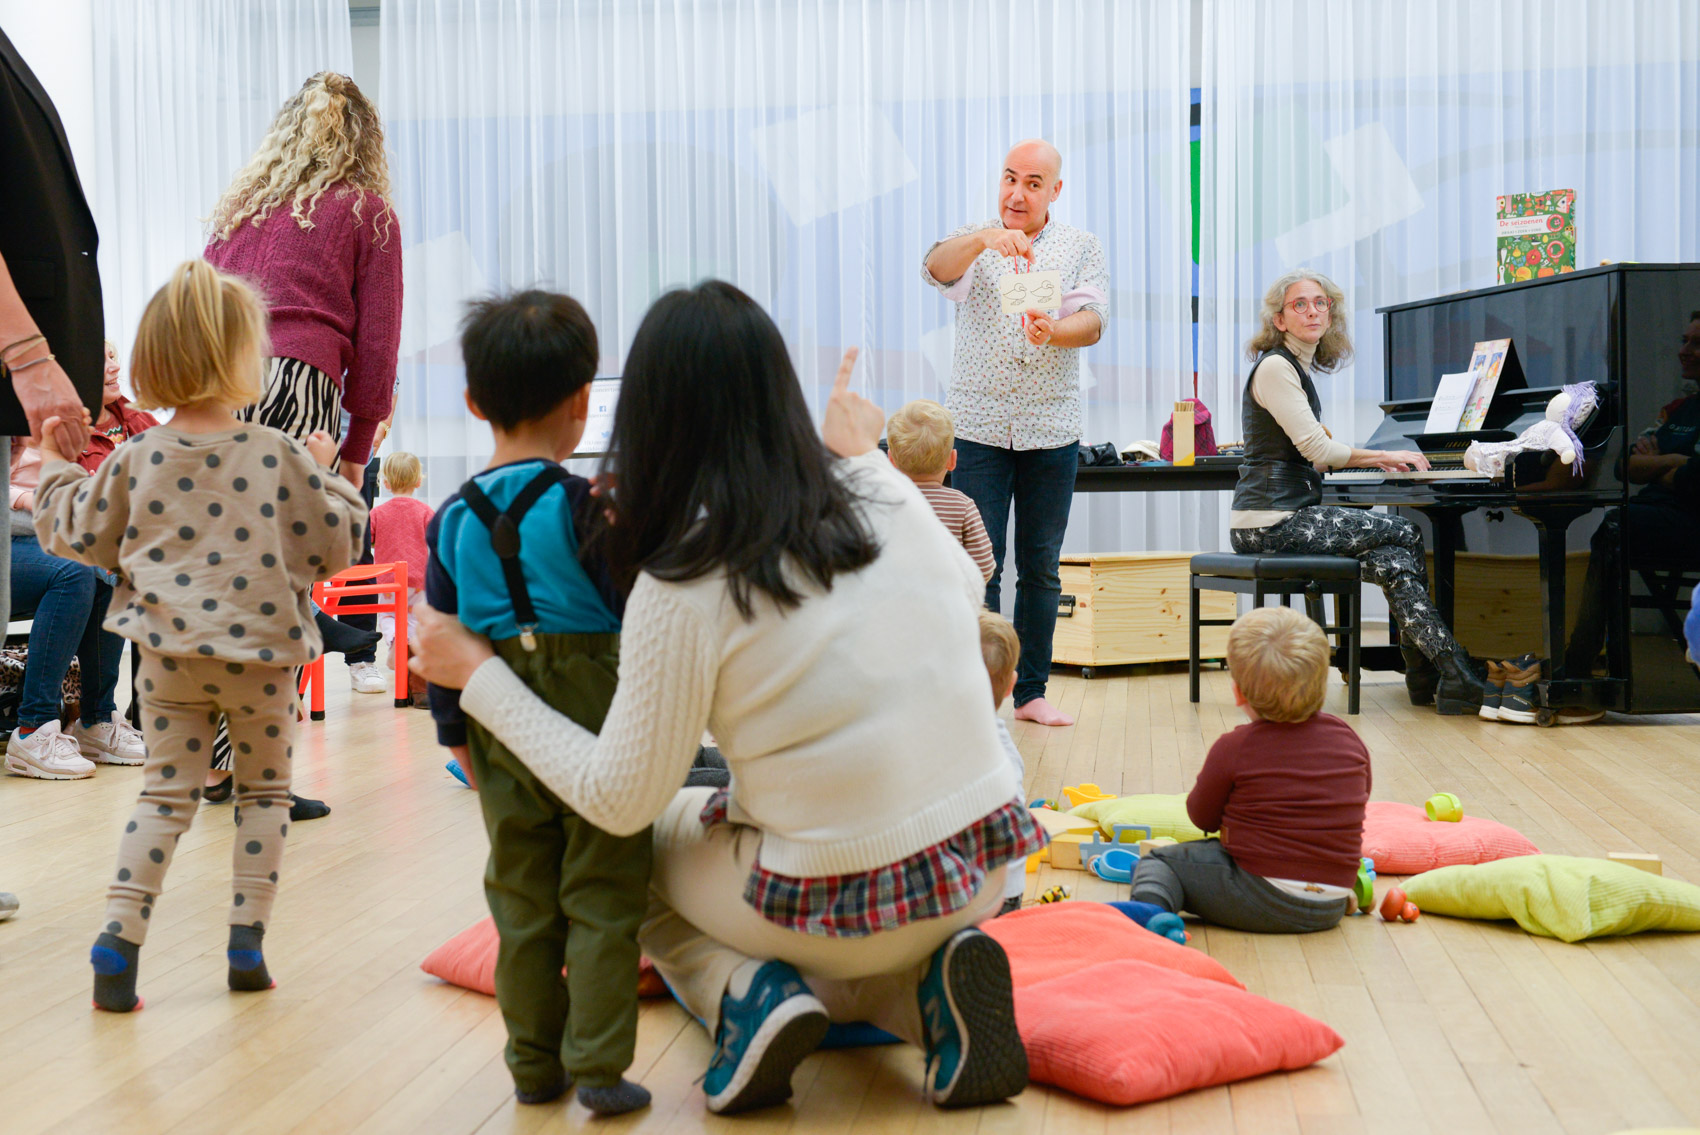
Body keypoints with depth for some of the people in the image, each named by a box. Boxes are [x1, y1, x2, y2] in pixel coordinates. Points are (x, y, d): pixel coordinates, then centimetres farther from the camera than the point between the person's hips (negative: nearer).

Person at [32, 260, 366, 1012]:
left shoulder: (135, 459, -3)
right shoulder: (282, 459, -10)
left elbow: (79, 536, 8)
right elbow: (335, 548, -4)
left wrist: (54, 468, 23)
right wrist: (328, 475, 10)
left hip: (168, 654, 2)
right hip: (260, 653, -2)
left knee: (165, 794, 10)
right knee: (264, 790, 14)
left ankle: (117, 940, 0)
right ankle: (247, 940, 12)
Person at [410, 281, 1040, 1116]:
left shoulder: (681, 586, -17)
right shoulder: (885, 500, -2)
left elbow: (619, 800, -9)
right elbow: (967, 593, 21)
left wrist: (480, 678, -1)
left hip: (851, 904, -5)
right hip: (986, 867, 5)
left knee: (635, 846, 22)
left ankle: (751, 993, 0)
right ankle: (927, 988, 7)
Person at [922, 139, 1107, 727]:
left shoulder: (1082, 248, 8)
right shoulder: (974, 242, 6)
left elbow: (1094, 318, -7)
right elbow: (937, 268, -17)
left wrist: (1054, 331, -29)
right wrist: (985, 238, -37)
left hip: (1052, 431, 1)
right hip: (978, 427, -1)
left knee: (1040, 566, 7)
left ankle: (1032, 691, 17)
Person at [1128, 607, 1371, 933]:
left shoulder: (1233, 748, -13)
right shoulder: (1347, 738, 0)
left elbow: (1202, 816, 1)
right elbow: (1361, 795, 18)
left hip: (1262, 901, -7)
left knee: (1158, 862, 2)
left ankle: (1150, 909, -24)